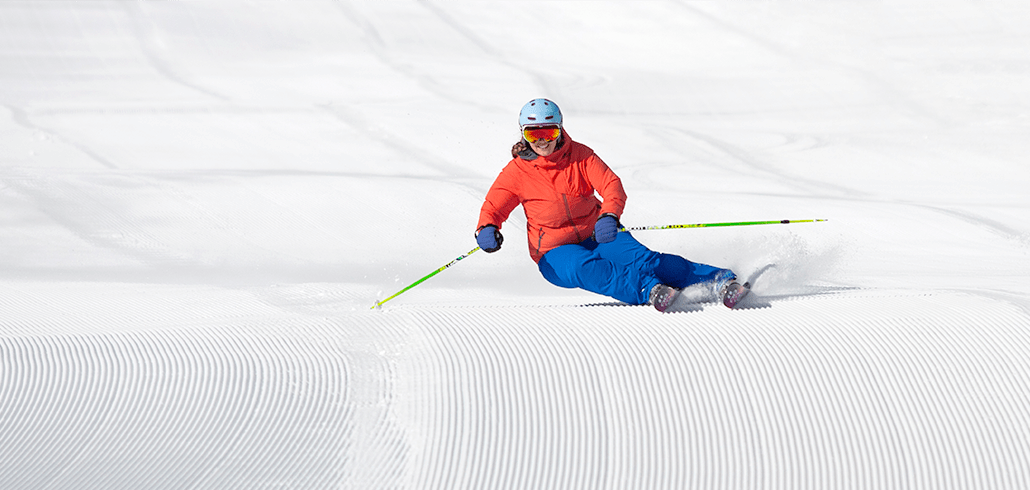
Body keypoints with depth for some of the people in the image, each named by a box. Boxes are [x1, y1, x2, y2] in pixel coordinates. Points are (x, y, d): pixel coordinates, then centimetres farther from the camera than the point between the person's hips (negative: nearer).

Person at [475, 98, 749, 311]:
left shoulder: (579, 155, 0)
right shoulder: (516, 171, 0)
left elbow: (612, 186, -10)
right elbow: (492, 207, 2)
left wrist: (609, 216, -32)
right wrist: (487, 228, -24)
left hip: (597, 237, 1)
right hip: (557, 251, -1)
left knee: (637, 256, -26)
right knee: (586, 268, -36)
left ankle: (720, 280, -36)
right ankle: (648, 291, -57)